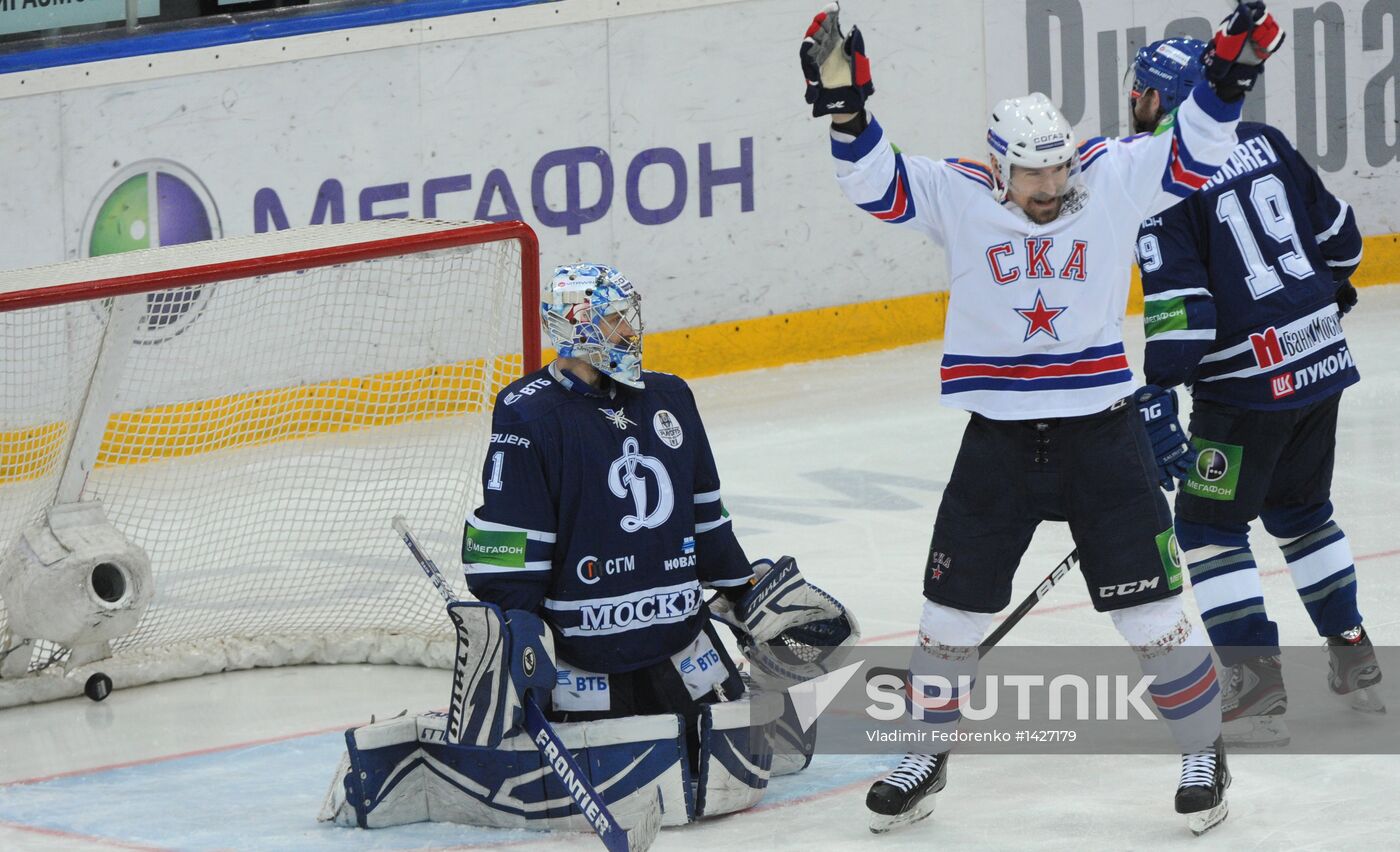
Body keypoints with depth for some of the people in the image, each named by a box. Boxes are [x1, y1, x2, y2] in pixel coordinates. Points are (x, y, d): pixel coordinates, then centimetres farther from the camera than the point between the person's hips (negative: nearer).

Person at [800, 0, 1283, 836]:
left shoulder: (1114, 179, -4)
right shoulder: (959, 196, -5)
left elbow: (1194, 155, -7)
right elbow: (879, 180, -11)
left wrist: (1229, 75, -21)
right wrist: (846, 105, -27)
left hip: (1102, 433, -1)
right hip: (998, 443, 1)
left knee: (1153, 610, 1)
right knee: (953, 613, 8)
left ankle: (1204, 751, 20)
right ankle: (924, 759, 27)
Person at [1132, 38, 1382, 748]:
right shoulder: (1263, 143, 6)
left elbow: (1180, 303, -21)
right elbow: (1336, 229, 14)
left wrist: (1159, 395, -14)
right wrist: (1332, 289, 34)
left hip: (1249, 380, -7)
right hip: (1324, 357, 7)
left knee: (1207, 525, 3)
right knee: (1300, 509, 24)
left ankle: (1258, 690, -4)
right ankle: (1353, 660, 26)